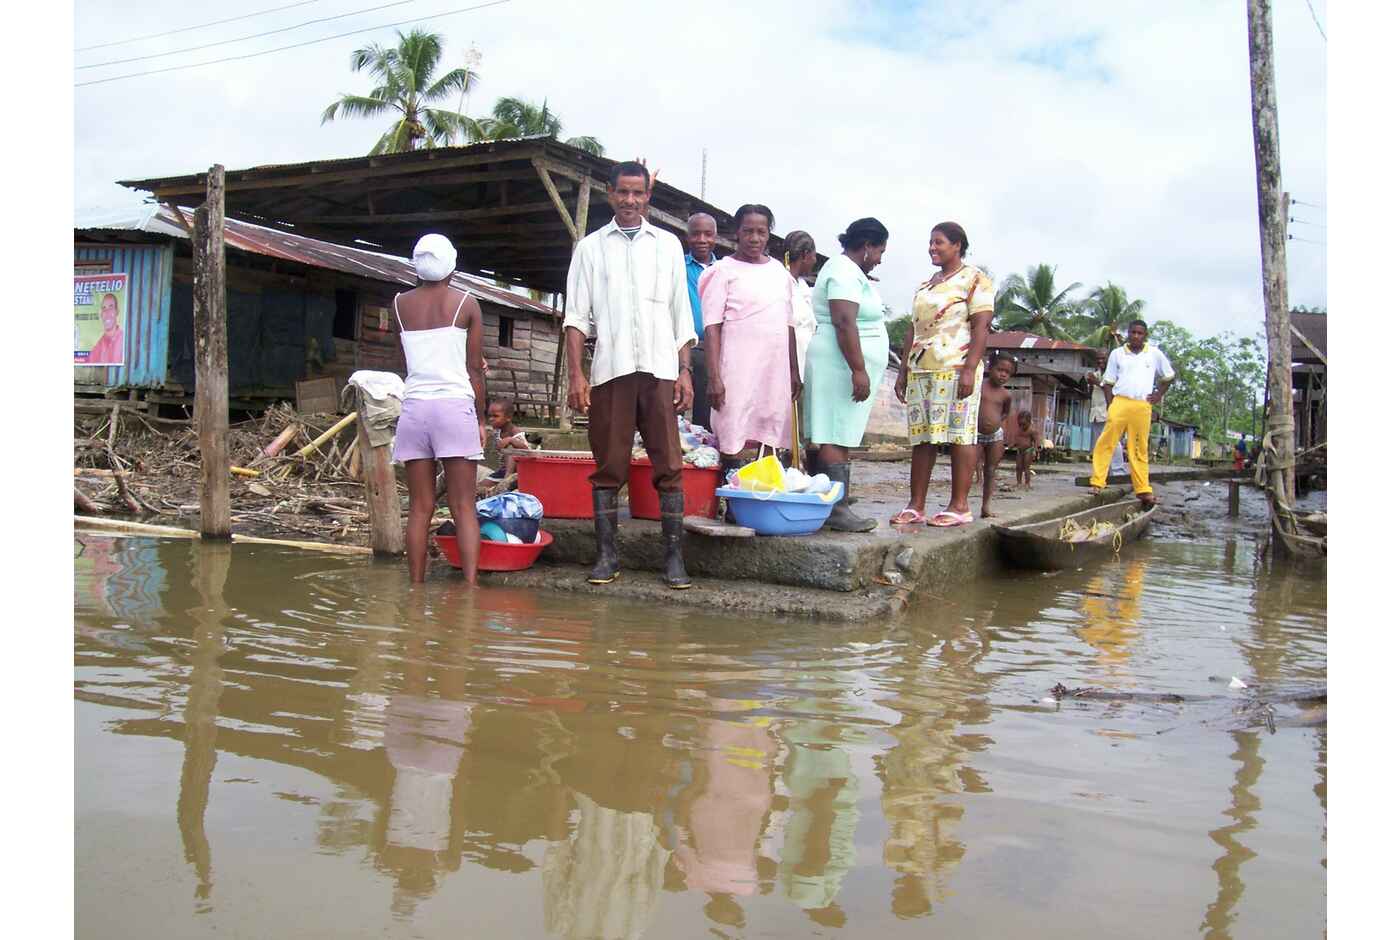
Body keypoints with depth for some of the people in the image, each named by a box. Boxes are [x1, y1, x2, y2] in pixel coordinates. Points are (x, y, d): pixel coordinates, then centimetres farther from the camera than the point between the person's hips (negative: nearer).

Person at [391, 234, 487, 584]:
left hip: (414, 407, 3)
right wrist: (480, 417, 10)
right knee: (464, 507, -3)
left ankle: (416, 588, 5)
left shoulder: (400, 303, 10)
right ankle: (470, 583, -11)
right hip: (455, 406, -3)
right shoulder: (466, 303, 3)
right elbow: (474, 368, 3)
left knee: (420, 507, 5)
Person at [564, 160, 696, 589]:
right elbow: (576, 316, 6)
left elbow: (681, 315, 13)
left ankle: (674, 556, 1)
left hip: (660, 369, 0)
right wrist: (575, 373, -4)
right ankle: (607, 555, 9)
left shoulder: (668, 245, 15)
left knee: (668, 465, -3)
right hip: (609, 369, 0)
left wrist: (685, 370, 4)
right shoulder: (590, 247, 12)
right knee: (608, 467, 2)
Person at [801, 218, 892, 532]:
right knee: (837, 437, -13)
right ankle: (838, 509, -16)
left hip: (843, 368, 11)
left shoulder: (845, 270, 22)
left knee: (834, 437, 7)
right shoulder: (846, 272, -12)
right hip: (841, 365, -11)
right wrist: (859, 370, -25)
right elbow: (844, 322, -22)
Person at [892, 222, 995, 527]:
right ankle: (915, 506, 6)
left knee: (959, 434, -6)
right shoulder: (925, 284, 23)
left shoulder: (974, 279, 1)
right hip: (921, 370, 7)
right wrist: (903, 371, 17)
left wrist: (969, 369, -18)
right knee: (922, 437, 4)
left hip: (955, 368, -7)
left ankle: (960, 505, -2)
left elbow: (981, 326, -8)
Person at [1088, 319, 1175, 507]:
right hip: (1120, 403, -1)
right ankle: (1097, 483, -8)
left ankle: (1143, 490, 8)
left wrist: (1158, 395, 10)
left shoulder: (1155, 354, 9)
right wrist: (1110, 405, -1)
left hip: (1143, 407, 1)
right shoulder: (1117, 354, 8)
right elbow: (1108, 382, 9)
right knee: (1105, 443, -10)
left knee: (1139, 449, 5)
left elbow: (1169, 377, 22)